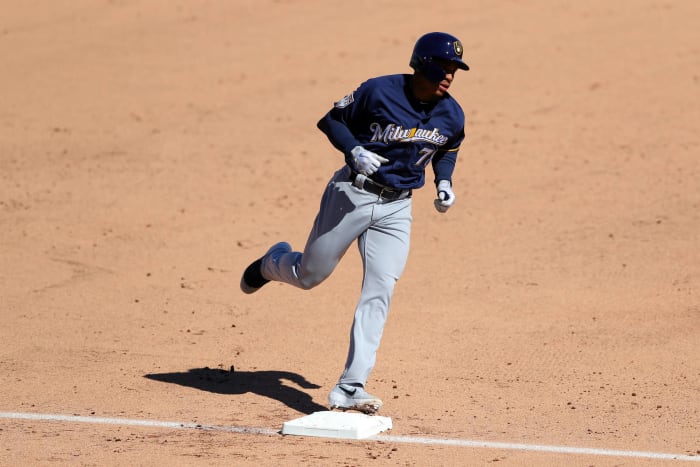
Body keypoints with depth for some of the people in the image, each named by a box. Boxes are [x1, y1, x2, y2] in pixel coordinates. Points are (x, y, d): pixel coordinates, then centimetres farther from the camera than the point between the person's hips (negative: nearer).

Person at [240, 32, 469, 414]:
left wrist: (443, 183, 1)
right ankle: (273, 263, 47)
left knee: (379, 293, -8)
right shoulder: (379, 92, -17)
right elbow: (332, 120, -6)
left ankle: (349, 389, -8)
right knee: (309, 276, 9)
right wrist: (354, 150, -22)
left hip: (396, 208, 3)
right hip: (351, 195, -3)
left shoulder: (451, 115, -4)